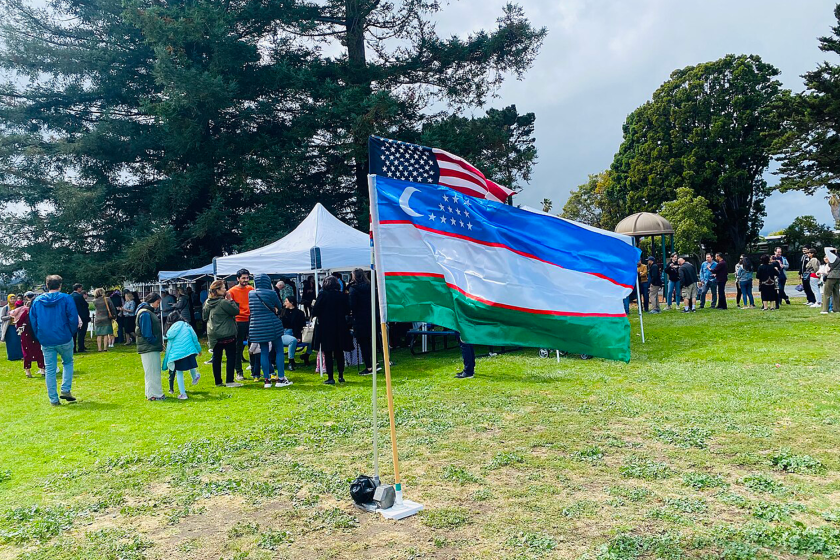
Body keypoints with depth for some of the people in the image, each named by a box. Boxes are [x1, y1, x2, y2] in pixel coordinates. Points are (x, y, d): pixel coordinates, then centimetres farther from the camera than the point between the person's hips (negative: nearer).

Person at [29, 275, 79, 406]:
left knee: (50, 369, 7)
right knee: (68, 362, 18)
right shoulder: (66, 298, -5)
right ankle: (66, 390, 3)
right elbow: (73, 318, -9)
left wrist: (39, 337, 17)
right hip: (64, 339, -3)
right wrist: (71, 333, 6)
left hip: (46, 341, 3)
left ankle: (53, 399, 9)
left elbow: (32, 321, 10)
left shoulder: (37, 300, 6)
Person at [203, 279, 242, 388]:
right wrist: (230, 300, -5)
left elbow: (204, 318, 15)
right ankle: (229, 381, -2)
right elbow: (236, 311, -12)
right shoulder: (223, 302, -17)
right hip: (227, 334, -7)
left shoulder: (207, 303, 6)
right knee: (231, 356, 1)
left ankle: (218, 382, 15)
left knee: (216, 358, 10)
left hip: (213, 335, 7)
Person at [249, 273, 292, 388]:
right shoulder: (270, 293, -9)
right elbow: (279, 306, 3)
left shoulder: (250, 293, 5)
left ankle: (267, 380, 9)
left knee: (264, 353, 8)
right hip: (272, 326, -4)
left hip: (257, 327, 4)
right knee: (279, 351, 4)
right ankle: (281, 379, 3)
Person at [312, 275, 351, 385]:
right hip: (340, 328, 4)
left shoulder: (323, 295, -11)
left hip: (325, 327, -3)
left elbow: (315, 311, -12)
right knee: (339, 352, 14)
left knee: (327, 353, 3)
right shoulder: (342, 295, 0)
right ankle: (341, 376, 17)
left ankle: (330, 378, 2)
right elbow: (347, 311, 6)